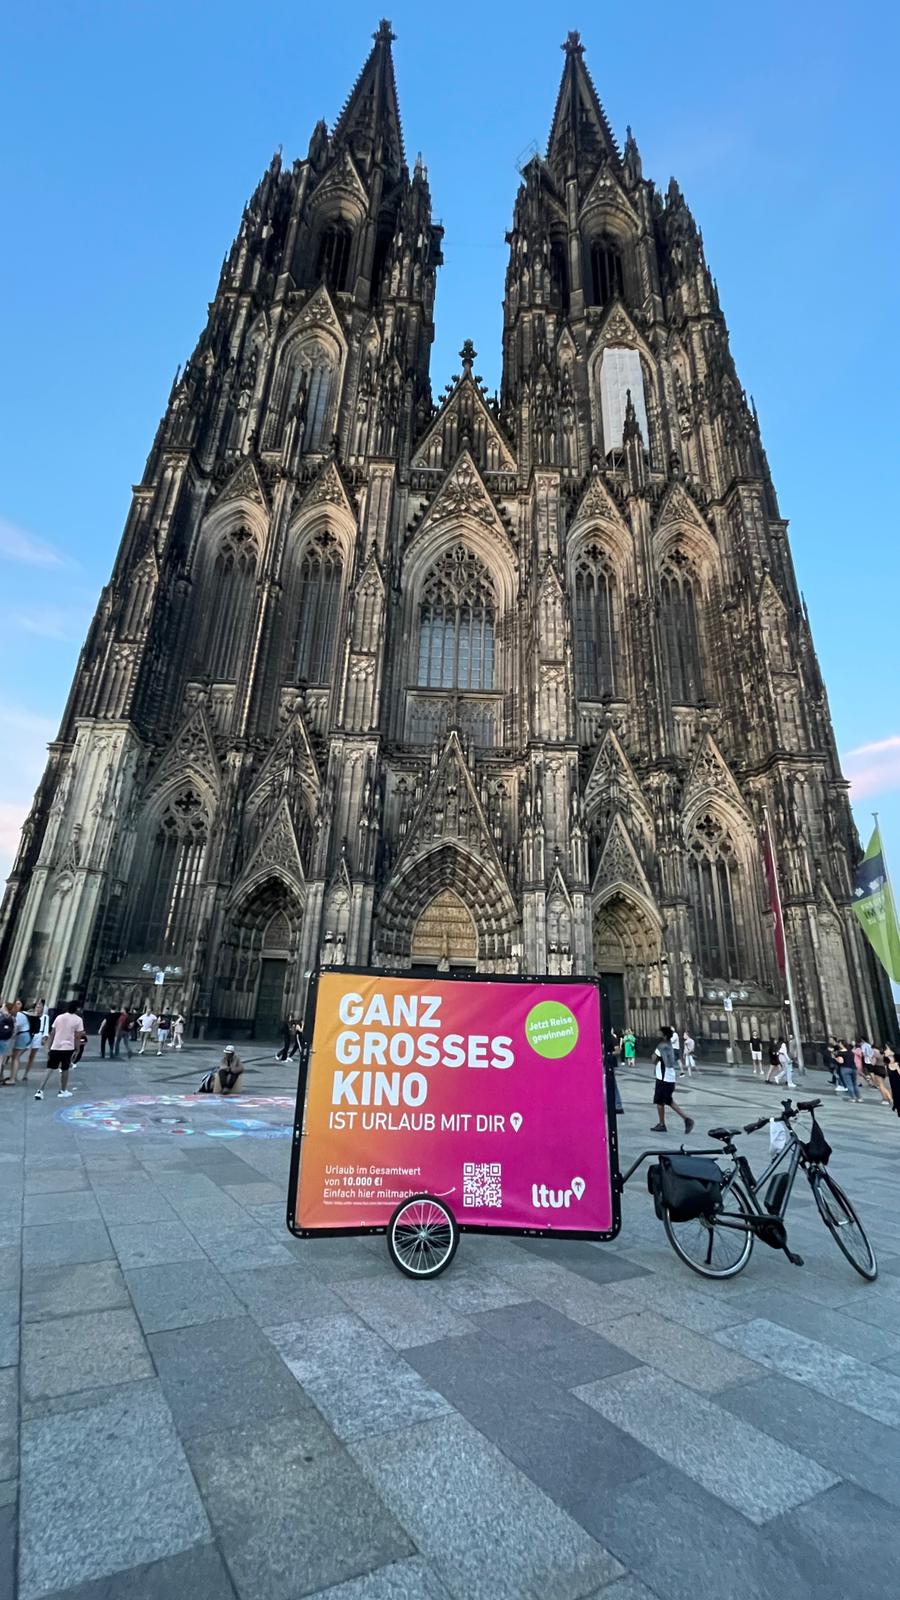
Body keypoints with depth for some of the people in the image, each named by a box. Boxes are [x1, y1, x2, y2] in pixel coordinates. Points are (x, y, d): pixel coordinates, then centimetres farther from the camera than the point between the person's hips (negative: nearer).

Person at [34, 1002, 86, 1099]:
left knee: (49, 1069, 4)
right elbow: (77, 1036, -5)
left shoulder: (59, 1017, 6)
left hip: (55, 1047, 2)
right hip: (68, 1048, -2)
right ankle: (63, 1091, 21)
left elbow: (52, 1033, 7)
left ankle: (40, 1091, -6)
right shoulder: (78, 1020, -4)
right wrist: (77, 1049, 4)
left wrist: (49, 1047, 14)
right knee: (65, 1069, 11)